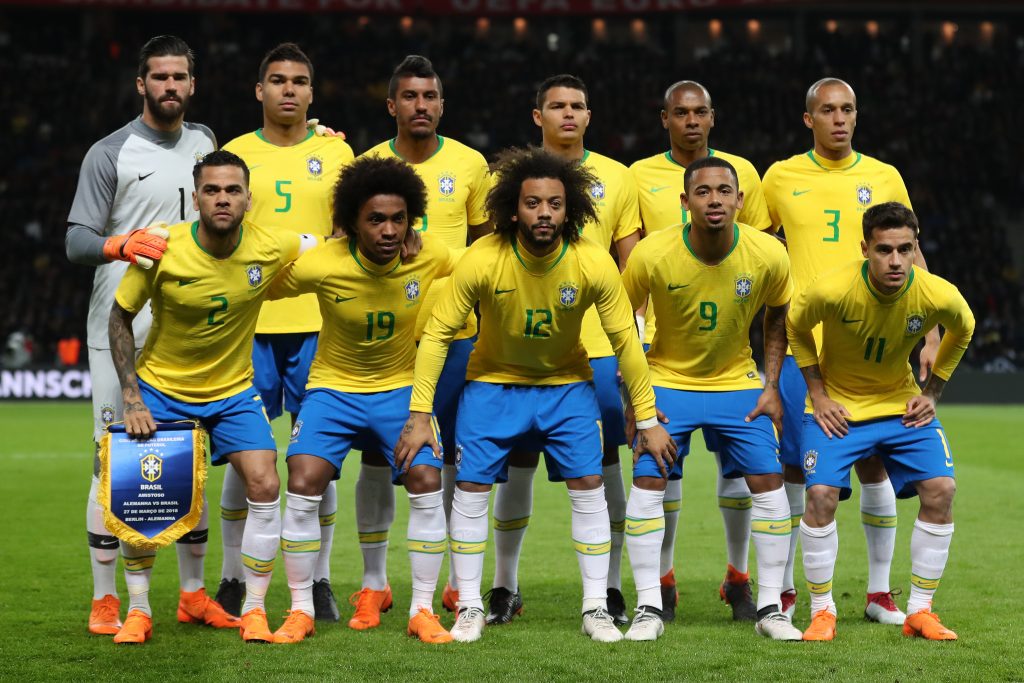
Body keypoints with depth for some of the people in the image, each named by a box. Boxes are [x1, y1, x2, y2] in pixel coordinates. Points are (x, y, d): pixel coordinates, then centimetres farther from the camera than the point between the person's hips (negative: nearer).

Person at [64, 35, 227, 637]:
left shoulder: (204, 143, 12)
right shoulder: (110, 154, -4)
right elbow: (76, 241, -7)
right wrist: (119, 245, -28)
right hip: (122, 332, -5)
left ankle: (193, 593, 17)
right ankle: (105, 601, 1)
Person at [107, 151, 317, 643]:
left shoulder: (271, 249, -17)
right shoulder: (161, 251, -22)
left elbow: (323, 249, 7)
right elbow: (120, 317, -9)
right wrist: (131, 396, -14)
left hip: (233, 390, 1)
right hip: (160, 386, -1)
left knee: (264, 486, -13)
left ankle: (253, 610, 2)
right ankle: (138, 611, 11)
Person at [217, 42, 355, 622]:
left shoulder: (336, 153, 7)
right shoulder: (235, 154, 7)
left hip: (318, 321, 0)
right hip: (249, 321, 0)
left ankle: (319, 580, 9)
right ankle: (233, 579, 10)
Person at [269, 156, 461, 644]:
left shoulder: (432, 257, -17)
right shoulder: (321, 266, -23)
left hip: (401, 388, 1)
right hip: (333, 386, -1)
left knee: (427, 484, -14)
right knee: (303, 485, -16)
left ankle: (423, 611, 2)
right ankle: (300, 610, 0)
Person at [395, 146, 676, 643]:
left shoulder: (594, 263, -21)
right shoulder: (482, 260, -25)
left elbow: (625, 340, -11)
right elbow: (437, 333, -16)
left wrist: (648, 421, -8)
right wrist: (419, 415, -18)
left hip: (566, 383, 1)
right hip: (493, 382, -1)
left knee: (589, 486, -7)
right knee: (471, 487, -7)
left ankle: (595, 609, 3)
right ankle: (470, 608, 7)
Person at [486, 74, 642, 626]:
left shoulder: (616, 177, 8)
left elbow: (631, 264, 10)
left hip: (598, 347, 1)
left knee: (603, 462, 0)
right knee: (518, 462, 2)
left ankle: (609, 588, 8)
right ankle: (504, 588, 12)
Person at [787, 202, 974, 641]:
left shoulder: (939, 296, -21)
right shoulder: (831, 291, -27)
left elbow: (962, 330, 5)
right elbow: (795, 327, -4)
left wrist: (932, 393, 0)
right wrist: (818, 395, -7)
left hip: (900, 403, 2)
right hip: (837, 406, -2)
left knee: (940, 489, -13)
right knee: (821, 493, -20)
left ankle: (919, 612, 1)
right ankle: (822, 612, -2)